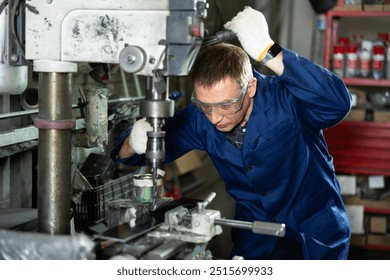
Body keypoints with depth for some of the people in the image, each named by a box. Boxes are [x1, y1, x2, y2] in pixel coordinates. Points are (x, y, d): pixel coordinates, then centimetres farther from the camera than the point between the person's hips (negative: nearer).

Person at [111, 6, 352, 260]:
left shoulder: (285, 97, -18)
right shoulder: (200, 119, -6)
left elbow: (338, 104, -40)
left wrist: (267, 51, -41)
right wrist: (134, 142, -22)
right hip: (255, 243, 3)